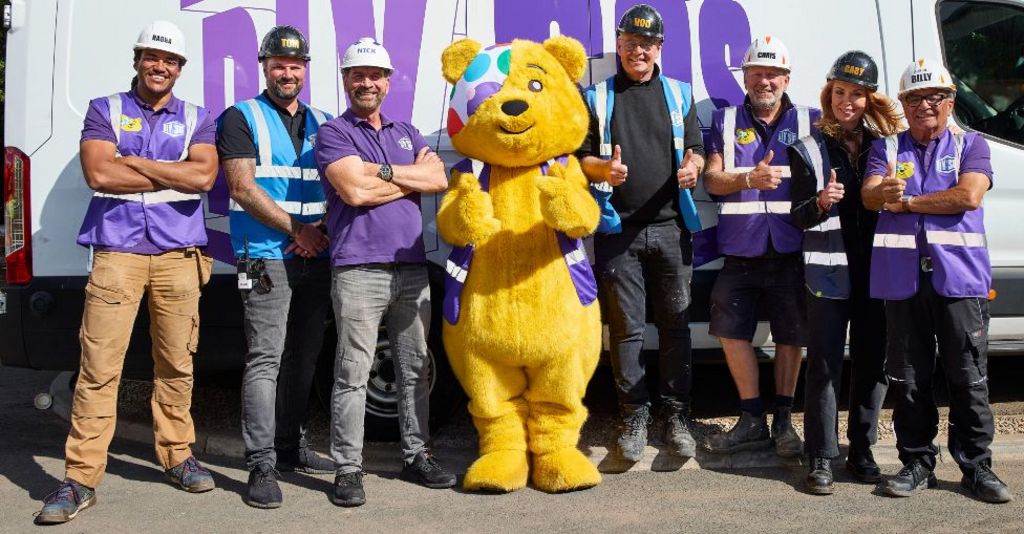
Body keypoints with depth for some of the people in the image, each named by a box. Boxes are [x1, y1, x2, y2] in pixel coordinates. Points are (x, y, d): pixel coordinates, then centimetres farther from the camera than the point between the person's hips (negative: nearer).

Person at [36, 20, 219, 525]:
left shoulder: (196, 118, 12)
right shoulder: (105, 110, 8)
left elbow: (204, 175, -7)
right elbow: (98, 174, -8)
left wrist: (135, 162, -7)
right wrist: (175, 174, -5)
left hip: (179, 255, 2)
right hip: (116, 253, -2)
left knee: (176, 364, 8)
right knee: (99, 366, -5)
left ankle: (177, 456, 23)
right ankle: (81, 478, 0)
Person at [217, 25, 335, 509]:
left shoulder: (321, 123, 17)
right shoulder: (242, 118, 1)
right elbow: (244, 188, -8)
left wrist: (324, 230, -5)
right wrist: (297, 230, -11)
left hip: (315, 256, 6)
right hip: (267, 259, -6)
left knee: (303, 356, 12)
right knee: (265, 358, -10)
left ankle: (289, 447, 24)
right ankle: (261, 465, -7)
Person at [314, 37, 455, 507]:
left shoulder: (406, 132, 19)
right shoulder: (333, 133, 3)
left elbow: (439, 179, 3)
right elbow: (355, 191, -13)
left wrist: (383, 172, -6)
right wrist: (410, 178, -2)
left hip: (412, 267, 6)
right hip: (359, 270, -5)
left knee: (416, 368, 10)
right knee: (352, 374, -5)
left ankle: (417, 456, 21)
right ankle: (348, 469, 3)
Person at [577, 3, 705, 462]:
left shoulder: (679, 94, 14)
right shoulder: (597, 97, 10)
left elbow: (696, 149, 12)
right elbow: (582, 157, 7)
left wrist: (693, 166, -11)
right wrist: (603, 170, -15)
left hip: (670, 226, 1)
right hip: (618, 230, -1)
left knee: (675, 323, 4)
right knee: (626, 327, 1)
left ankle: (676, 416, 14)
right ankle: (634, 416, 12)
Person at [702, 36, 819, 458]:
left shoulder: (809, 121, 9)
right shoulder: (726, 122, 10)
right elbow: (712, 179, 0)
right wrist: (750, 179, -18)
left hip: (791, 250, -1)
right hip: (740, 249, 1)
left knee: (790, 336, 5)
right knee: (732, 331, 2)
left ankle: (783, 421, 19)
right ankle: (752, 422, 17)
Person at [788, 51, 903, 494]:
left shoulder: (886, 143, 9)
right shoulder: (810, 148, 2)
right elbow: (798, 217, -4)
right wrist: (820, 203, -23)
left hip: (876, 269, 3)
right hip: (829, 270, -3)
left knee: (872, 362, 8)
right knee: (825, 364, -2)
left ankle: (861, 451, 21)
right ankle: (821, 458, 5)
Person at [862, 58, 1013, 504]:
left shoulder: (971, 145, 10)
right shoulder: (886, 148, 15)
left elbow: (969, 196, -8)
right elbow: (869, 197, -3)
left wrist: (906, 203, -5)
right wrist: (884, 191, -27)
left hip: (959, 275, -1)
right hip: (902, 277, 2)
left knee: (969, 378, 2)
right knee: (908, 378, 6)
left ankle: (976, 466, 13)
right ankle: (917, 463, 17)